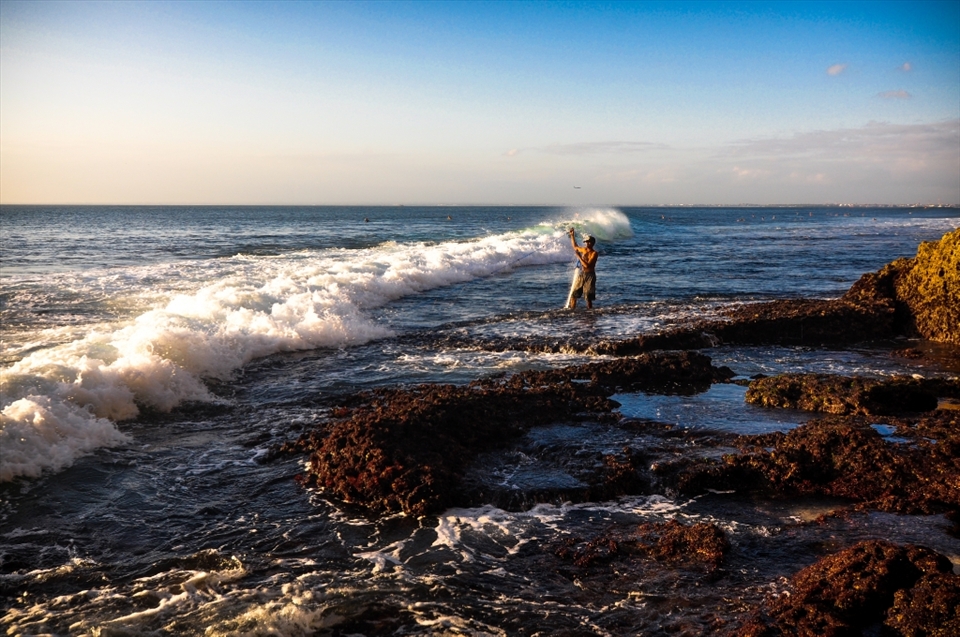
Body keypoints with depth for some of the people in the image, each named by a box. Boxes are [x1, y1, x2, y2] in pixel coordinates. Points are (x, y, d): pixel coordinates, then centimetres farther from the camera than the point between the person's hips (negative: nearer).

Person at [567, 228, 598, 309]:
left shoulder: (594, 253, -10)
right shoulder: (584, 250, 9)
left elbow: (587, 265, -19)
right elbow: (575, 246, 29)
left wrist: (579, 256, -16)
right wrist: (572, 235, 23)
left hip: (589, 276, -6)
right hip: (581, 275, 6)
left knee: (588, 297, -4)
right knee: (573, 294, 0)